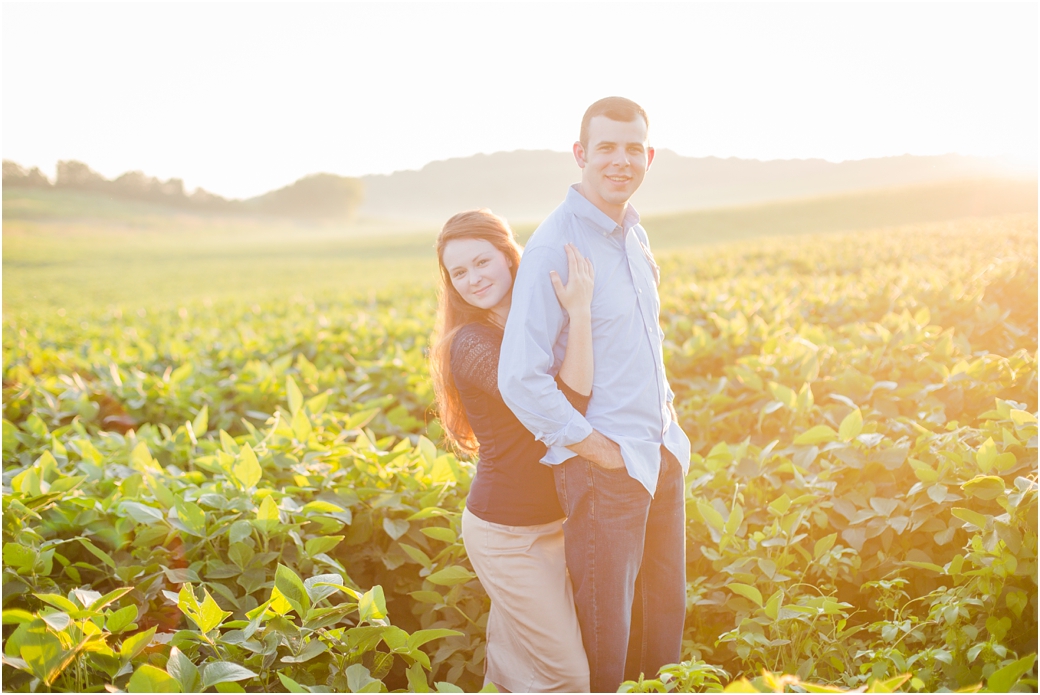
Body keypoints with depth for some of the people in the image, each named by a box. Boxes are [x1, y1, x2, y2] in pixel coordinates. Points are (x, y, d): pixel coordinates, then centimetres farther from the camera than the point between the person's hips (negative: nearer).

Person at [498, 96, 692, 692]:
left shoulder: (636, 236, 9)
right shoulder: (555, 247, -17)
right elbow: (521, 378, -23)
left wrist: (666, 409, 11)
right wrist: (594, 447, -17)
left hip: (662, 455, 8)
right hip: (604, 465, -8)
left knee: (666, 613, 19)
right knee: (606, 631, 4)